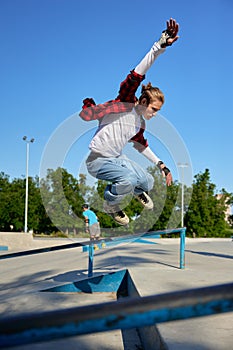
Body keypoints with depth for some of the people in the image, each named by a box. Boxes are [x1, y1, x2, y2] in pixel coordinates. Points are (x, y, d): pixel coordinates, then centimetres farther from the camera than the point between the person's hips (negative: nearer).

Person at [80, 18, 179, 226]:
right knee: (129, 179, -30)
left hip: (117, 158, 8)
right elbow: (137, 75, -29)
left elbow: (141, 144, 27)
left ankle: (137, 191, 39)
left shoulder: (140, 124, 7)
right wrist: (160, 46, -38)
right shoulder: (126, 103, -15)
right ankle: (111, 205, 1)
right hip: (98, 159, -8)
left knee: (148, 183, 1)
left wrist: (161, 165, 25)